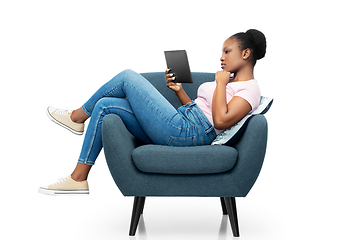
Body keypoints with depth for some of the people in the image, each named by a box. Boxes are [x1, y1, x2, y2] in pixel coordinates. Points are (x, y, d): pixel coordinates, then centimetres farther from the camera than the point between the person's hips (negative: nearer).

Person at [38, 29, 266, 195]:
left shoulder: (250, 88, -5)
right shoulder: (229, 81, 25)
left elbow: (221, 121, -21)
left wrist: (221, 83, -11)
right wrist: (179, 90, 14)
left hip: (185, 132, -11)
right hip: (181, 125, 11)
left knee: (128, 77, -6)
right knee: (104, 106, 6)